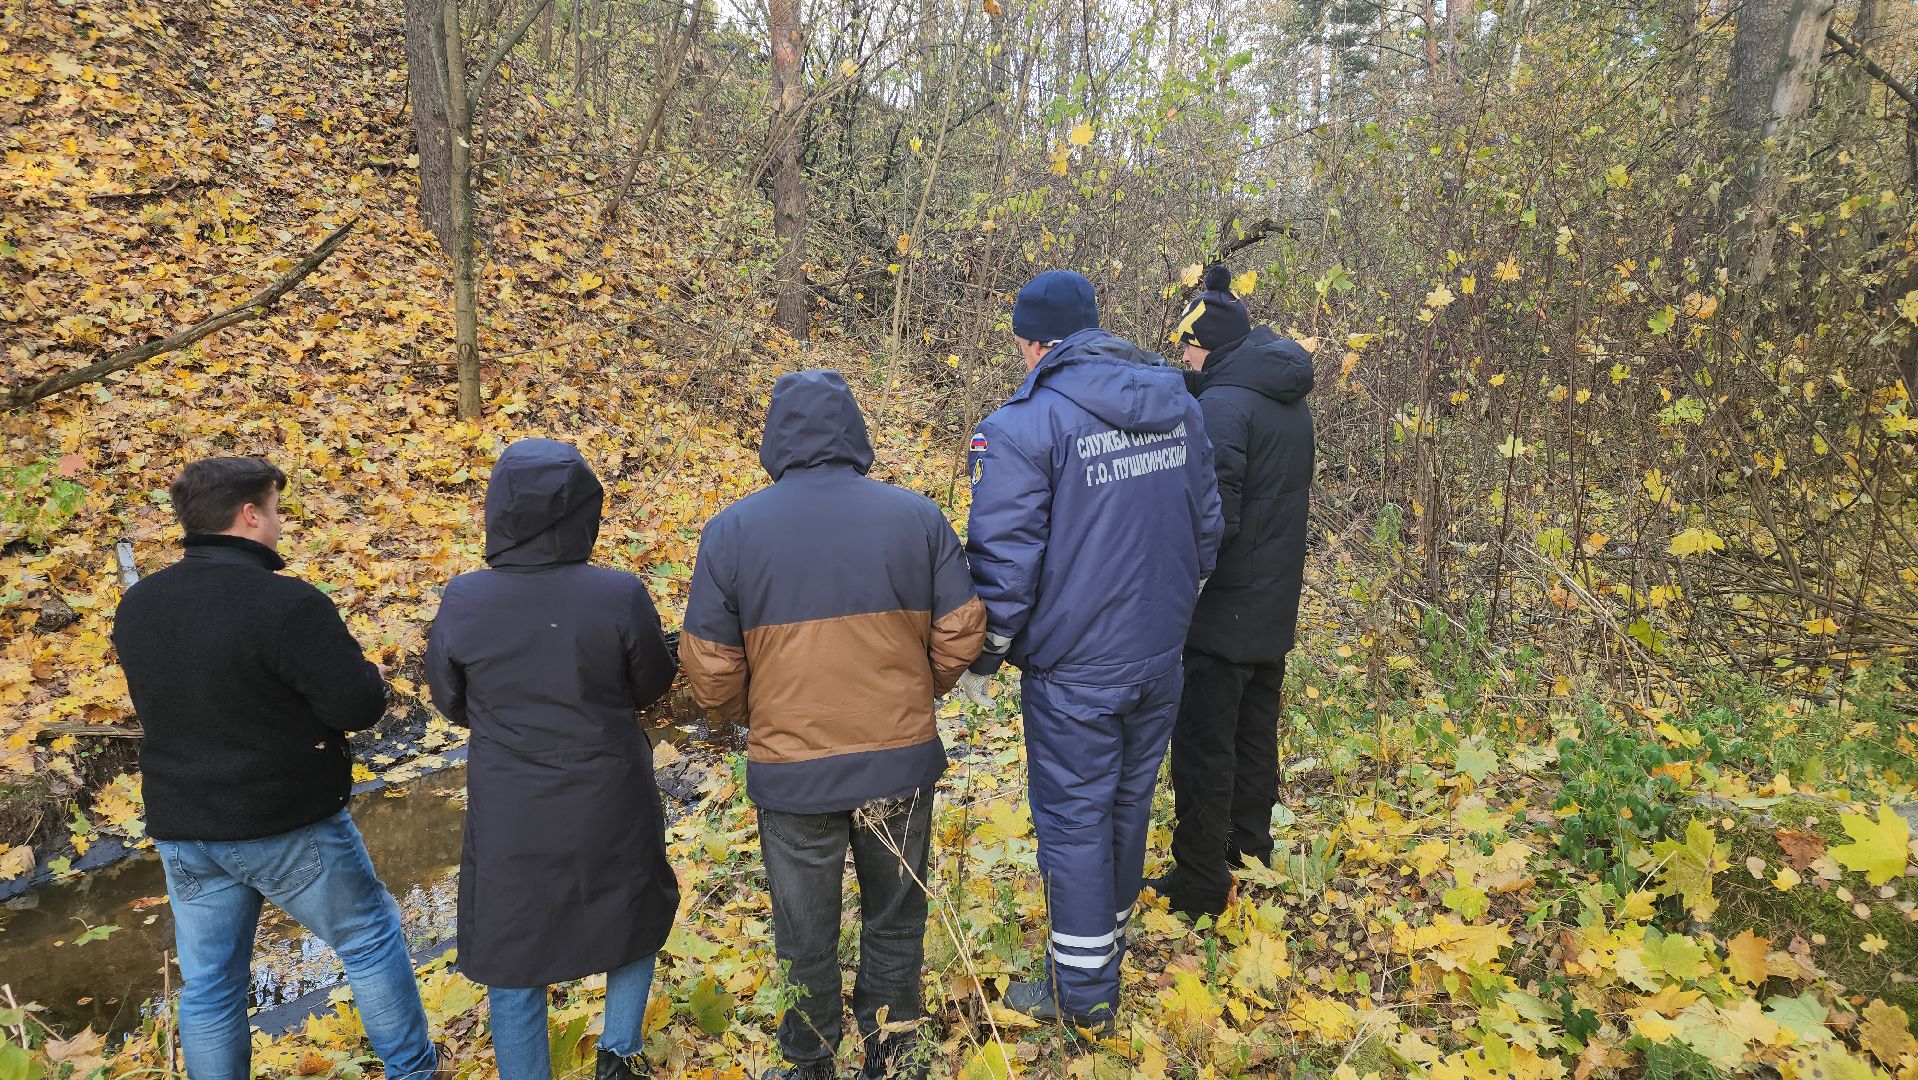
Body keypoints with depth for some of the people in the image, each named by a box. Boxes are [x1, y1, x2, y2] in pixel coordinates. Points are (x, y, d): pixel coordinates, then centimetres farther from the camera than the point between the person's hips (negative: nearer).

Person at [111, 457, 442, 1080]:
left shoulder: (135, 606, 0)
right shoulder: (285, 603, -23)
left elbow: (163, 701, 13)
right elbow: (359, 706, -23)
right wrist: (366, 673, -2)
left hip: (182, 830, 6)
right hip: (290, 826, -6)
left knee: (207, 986, 16)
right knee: (370, 937, 14)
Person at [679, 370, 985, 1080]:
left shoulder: (731, 530, -9)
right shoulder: (918, 516, -6)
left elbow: (710, 670, -7)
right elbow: (961, 634, -3)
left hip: (792, 774, -1)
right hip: (903, 761, 2)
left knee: (805, 941, 19)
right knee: (894, 924, 22)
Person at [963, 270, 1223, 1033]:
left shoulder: (1025, 425, -18)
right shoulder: (1177, 405, 3)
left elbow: (1006, 559, -16)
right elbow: (1205, 527, 11)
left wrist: (985, 654, -1)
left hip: (1075, 669, -6)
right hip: (1160, 656, 7)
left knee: (1074, 820, 9)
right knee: (1128, 803, 21)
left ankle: (1084, 990, 24)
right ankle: (1107, 942, 41)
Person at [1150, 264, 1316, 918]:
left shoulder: (1222, 403, -20)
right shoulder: (1291, 401, 8)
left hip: (1225, 610, -9)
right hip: (1276, 604, 9)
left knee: (1203, 746, 2)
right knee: (1256, 729, 21)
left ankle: (1198, 887, 12)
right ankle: (1248, 845, 36)